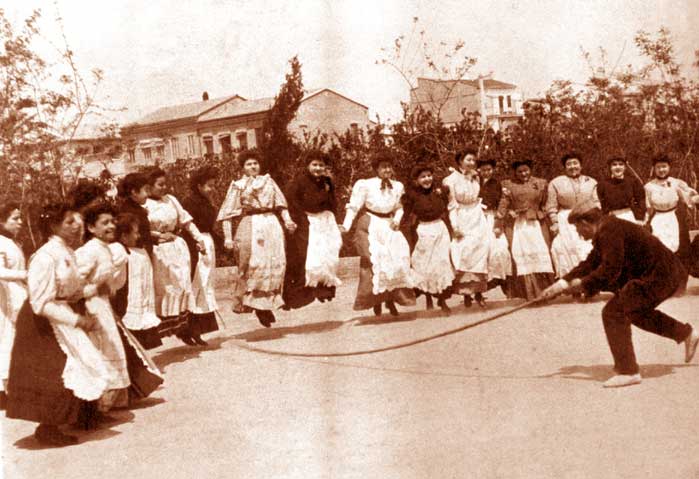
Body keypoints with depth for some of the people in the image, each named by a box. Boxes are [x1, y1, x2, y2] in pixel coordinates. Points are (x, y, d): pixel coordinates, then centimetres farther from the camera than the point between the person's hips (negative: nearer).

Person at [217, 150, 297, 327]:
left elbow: (280, 203, 11)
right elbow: (227, 214, 3)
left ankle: (266, 305, 3)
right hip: (249, 227, -3)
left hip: (271, 225, 3)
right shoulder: (237, 185, 8)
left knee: (274, 264, -4)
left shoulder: (268, 180, 17)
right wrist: (228, 237, -7)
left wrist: (287, 220, -7)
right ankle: (244, 301, 5)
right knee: (251, 266, -7)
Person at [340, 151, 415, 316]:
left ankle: (391, 297, 5)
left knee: (398, 258, -7)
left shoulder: (397, 186, 5)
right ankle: (375, 299, -4)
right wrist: (346, 225, -25)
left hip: (389, 227, 5)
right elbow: (354, 206, -13)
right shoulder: (365, 185, -12)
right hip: (370, 227, -5)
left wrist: (397, 220, -2)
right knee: (374, 261, -15)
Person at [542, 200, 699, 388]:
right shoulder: (605, 232, 13)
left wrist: (582, 284, -15)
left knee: (614, 312, -11)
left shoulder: (609, 232, -20)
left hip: (657, 277, -11)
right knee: (635, 310, 30)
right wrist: (562, 284, 11)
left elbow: (609, 271, -27)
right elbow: (591, 264, 19)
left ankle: (627, 371, -7)